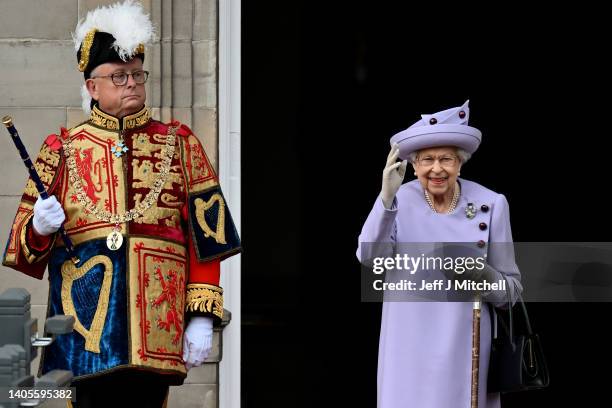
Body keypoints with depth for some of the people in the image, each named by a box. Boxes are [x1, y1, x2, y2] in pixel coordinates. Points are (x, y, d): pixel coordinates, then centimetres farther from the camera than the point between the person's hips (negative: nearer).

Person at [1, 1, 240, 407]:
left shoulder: (180, 145, 10)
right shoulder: (61, 150, 10)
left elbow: (206, 238, 7)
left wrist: (202, 316, 0)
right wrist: (40, 227, -12)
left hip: (156, 338, 0)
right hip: (81, 337, 0)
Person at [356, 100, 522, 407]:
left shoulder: (490, 205, -3)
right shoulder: (400, 200, -1)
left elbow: (511, 288, 2)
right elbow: (370, 256, -18)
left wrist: (482, 274, -19)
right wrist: (387, 196, -28)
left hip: (465, 345, 0)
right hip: (409, 347, 0)